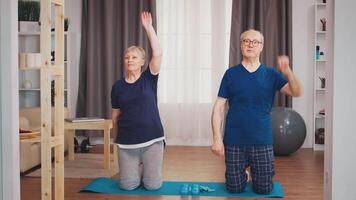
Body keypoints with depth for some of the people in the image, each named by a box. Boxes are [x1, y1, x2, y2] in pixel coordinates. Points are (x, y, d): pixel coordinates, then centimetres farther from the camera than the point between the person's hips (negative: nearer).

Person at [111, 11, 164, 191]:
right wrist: (116, 140, 11)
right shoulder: (118, 86, 4)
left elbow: (157, 54, -15)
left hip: (152, 139, -1)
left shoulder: (149, 79, 0)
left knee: (153, 185, -2)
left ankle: (145, 169, 32)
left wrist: (148, 27, -16)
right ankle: (138, 169, 32)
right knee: (127, 185, -1)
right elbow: (115, 116, 9)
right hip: (127, 142, 1)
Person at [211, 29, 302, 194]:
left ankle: (254, 168, 39)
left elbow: (296, 92, -11)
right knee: (235, 189, 8)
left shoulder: (271, 74, 2)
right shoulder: (231, 74, 0)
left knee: (264, 189, 8)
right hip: (234, 141, 0)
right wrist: (217, 138, -9)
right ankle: (243, 168, 39)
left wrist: (287, 72, -30)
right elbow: (219, 107, -1)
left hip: (262, 141, 1)